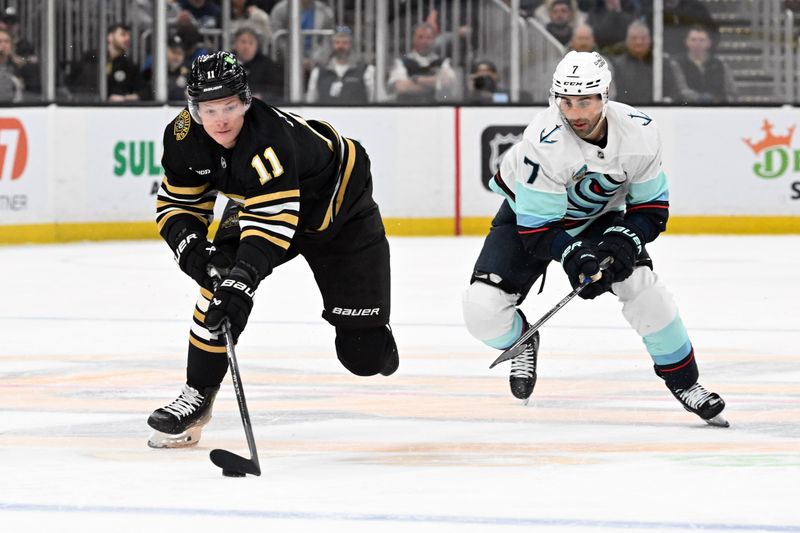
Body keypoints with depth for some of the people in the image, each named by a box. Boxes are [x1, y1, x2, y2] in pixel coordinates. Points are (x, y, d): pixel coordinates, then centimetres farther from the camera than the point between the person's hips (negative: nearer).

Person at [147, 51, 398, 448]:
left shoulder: (270, 137, -41)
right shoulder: (184, 136, -21)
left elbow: (271, 221, -48)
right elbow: (176, 205, -10)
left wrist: (242, 281, -60)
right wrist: (193, 250, -29)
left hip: (340, 207, -5)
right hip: (253, 202, 5)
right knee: (219, 276, -24)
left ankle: (375, 336, 33)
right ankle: (198, 394, -12)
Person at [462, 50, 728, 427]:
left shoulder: (639, 132, -25)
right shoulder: (544, 142, -36)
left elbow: (652, 207, -13)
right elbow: (536, 226, -29)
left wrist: (622, 243, -30)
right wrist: (574, 256, -43)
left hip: (599, 216, 2)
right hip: (528, 212, -2)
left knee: (641, 285, -19)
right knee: (482, 309, -19)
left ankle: (683, 381, -1)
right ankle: (521, 341, 18)